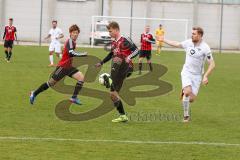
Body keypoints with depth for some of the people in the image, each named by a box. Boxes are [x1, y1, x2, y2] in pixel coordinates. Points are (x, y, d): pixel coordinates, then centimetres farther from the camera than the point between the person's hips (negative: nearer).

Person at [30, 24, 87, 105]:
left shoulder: (73, 42, 8)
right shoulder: (69, 41, -20)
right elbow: (71, 53, -36)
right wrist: (83, 54, -35)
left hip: (68, 67, 8)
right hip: (62, 67, -8)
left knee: (81, 77, -9)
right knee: (51, 83, 0)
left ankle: (74, 98, -6)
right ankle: (34, 94, 18)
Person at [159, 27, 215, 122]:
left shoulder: (205, 48, -14)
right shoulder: (188, 43, -3)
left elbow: (212, 64, -12)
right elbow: (177, 44, 16)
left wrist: (206, 76, -21)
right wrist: (164, 40, 24)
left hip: (197, 75, -1)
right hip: (186, 72, 1)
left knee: (192, 99, -6)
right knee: (188, 92, -23)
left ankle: (184, 92, 31)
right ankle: (186, 115, -8)